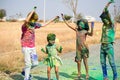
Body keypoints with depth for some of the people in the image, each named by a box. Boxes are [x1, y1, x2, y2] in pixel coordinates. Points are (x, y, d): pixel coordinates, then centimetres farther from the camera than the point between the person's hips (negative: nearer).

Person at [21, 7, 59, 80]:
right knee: (28, 64, -4)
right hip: (26, 47, -7)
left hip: (33, 47, 7)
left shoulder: (34, 25, 5)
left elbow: (44, 25, 16)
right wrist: (33, 11, -32)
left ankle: (25, 71, 33)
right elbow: (26, 20, -39)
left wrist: (53, 19, 16)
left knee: (35, 63, 10)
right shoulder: (24, 26, -15)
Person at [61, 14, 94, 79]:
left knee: (85, 61, 0)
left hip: (84, 48, -5)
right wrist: (64, 19, 13)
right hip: (78, 49, 5)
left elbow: (91, 34, -29)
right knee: (78, 62, 10)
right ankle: (79, 74, 22)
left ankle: (87, 75, 9)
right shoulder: (77, 30, 6)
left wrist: (92, 27, -43)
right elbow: (69, 26, 14)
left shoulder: (85, 31, -10)